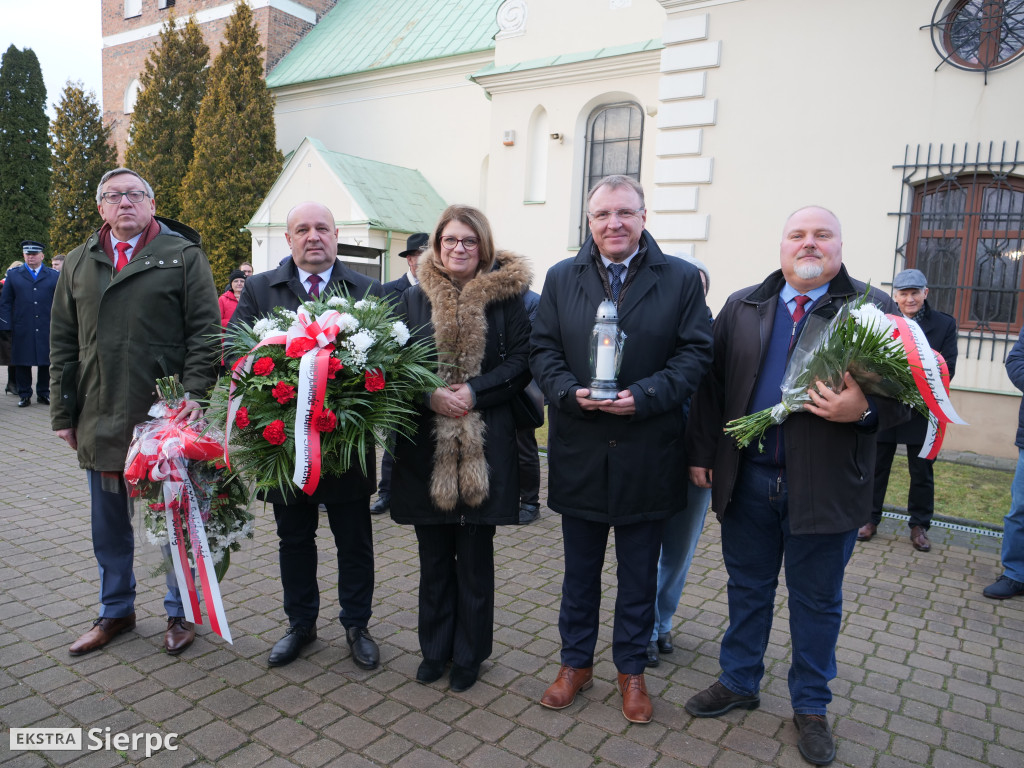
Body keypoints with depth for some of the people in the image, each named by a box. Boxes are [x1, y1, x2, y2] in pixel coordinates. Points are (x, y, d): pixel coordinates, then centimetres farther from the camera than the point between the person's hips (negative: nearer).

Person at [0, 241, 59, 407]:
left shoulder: (54, 275, 9)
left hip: (46, 329, 0)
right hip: (22, 329, 0)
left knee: (46, 362, 4)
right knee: (22, 363, 3)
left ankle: (43, 393, 16)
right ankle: (24, 395, 12)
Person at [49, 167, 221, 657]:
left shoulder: (183, 255, 0)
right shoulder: (78, 264, 13)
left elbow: (205, 332, -7)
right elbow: (62, 343, 13)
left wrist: (194, 395, -17)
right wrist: (63, 412, 8)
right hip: (100, 420, 5)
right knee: (109, 525, 17)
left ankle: (180, 613, 25)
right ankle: (115, 612, 35)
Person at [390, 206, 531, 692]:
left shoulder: (505, 296, 1)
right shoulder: (414, 298, 8)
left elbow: (520, 361, -3)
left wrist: (474, 392, -16)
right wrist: (431, 396, -12)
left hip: (484, 443, -2)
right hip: (426, 442, 2)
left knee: (474, 556, 8)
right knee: (434, 556, 13)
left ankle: (469, 653, 26)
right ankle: (435, 648, 31)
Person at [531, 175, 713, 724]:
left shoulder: (680, 278, -1)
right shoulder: (561, 278, 5)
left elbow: (695, 352, -5)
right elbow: (543, 350, 2)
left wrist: (644, 396, -19)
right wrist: (570, 392, -16)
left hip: (648, 453, -1)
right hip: (579, 452, 2)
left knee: (639, 572, 14)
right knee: (579, 569, 16)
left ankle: (632, 669, 33)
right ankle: (576, 662, 35)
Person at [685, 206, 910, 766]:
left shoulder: (873, 309, -1)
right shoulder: (742, 307, 6)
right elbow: (709, 382, 6)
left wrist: (864, 410, -25)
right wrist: (701, 453, 2)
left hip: (825, 487, -2)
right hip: (746, 479, 2)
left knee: (817, 600, 14)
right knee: (748, 588, 18)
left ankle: (810, 706, 34)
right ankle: (739, 682, 38)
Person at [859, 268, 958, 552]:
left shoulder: (944, 324, -1)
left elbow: (948, 369, -6)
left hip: (923, 411, 0)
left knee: (922, 471, 10)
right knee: (876, 466, 10)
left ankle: (919, 526, 25)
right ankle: (870, 519, 24)